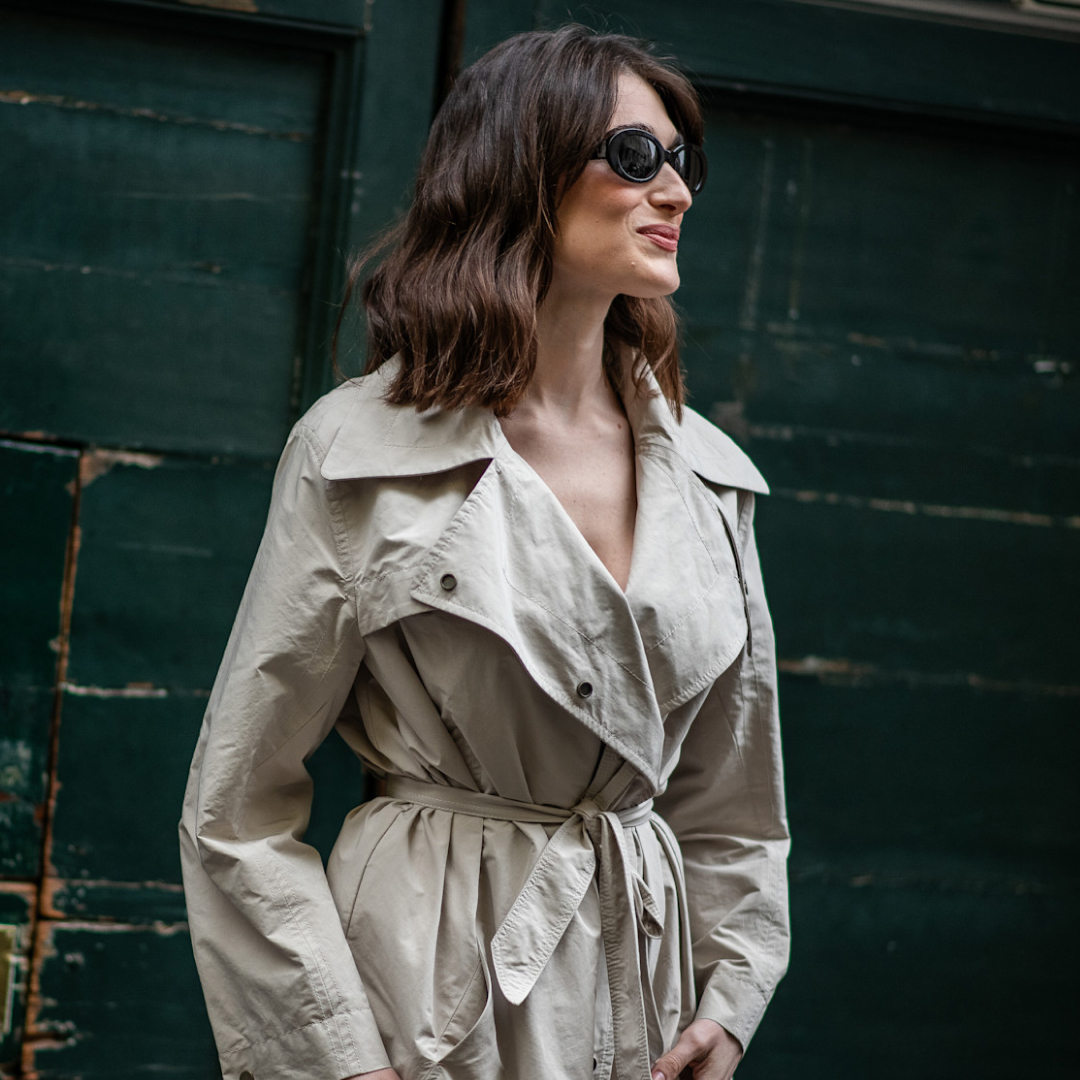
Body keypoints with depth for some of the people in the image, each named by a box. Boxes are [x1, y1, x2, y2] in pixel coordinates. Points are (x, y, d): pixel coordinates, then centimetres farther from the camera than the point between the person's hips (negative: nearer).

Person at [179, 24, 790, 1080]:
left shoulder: (706, 471, 6)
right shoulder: (359, 455, -9)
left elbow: (728, 802, 13)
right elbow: (238, 810, -7)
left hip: (640, 971, 5)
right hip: (436, 980, -4)